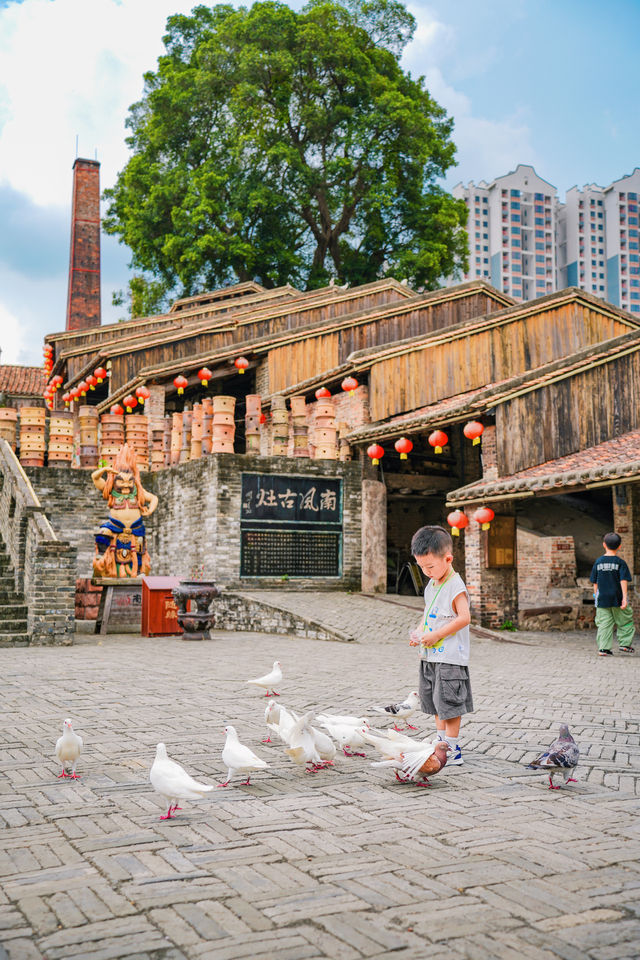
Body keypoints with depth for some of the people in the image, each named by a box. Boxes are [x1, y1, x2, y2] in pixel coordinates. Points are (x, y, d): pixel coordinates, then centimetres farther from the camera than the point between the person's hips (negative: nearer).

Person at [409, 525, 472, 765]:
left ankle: (453, 750, 4)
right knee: (436, 701, 15)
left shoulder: (455, 586, -15)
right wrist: (419, 632, 3)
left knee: (449, 702, -4)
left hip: (450, 657, -9)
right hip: (430, 655, 9)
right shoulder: (431, 585, 12)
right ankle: (441, 742, 27)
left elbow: (464, 618, -22)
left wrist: (436, 635, -22)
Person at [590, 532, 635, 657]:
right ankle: (624, 644, 15)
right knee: (625, 622, 16)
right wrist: (624, 597, -10)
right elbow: (623, 581, -10)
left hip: (602, 599, 2)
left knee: (604, 624, 5)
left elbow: (595, 582, 6)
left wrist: (596, 596, 17)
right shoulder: (620, 562, -5)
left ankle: (603, 648, 1)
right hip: (617, 599, -2)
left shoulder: (598, 562, 2)